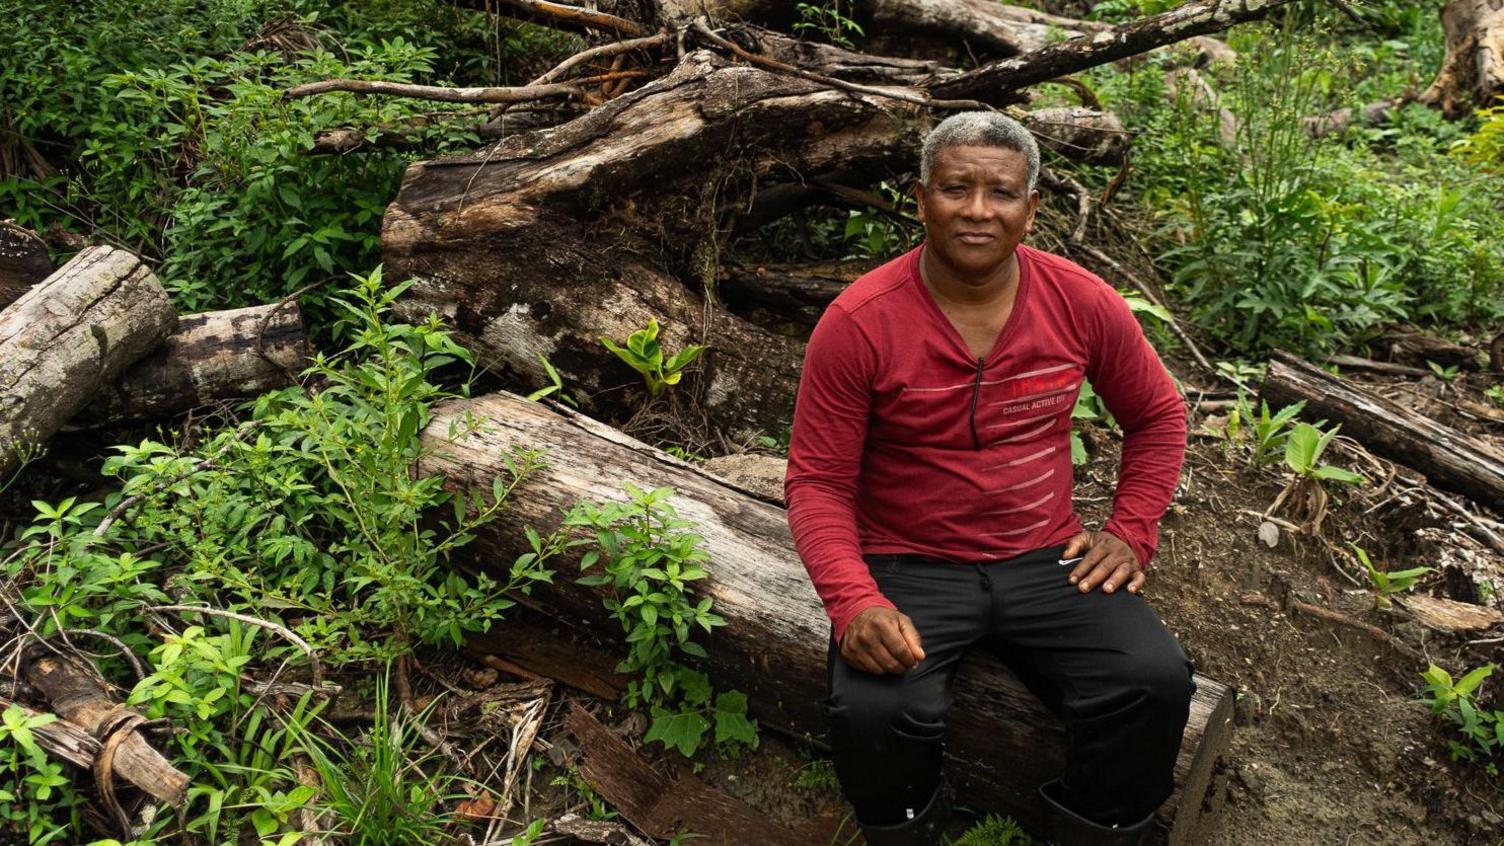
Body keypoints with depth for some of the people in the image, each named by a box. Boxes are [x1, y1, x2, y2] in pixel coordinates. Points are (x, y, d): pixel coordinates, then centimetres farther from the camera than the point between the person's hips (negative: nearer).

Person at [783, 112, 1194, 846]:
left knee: (1154, 682, -21)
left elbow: (1157, 417, 14)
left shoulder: (1083, 303, -3)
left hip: (1046, 560, 3)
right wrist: (852, 601, -24)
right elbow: (817, 483, -9)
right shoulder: (858, 323, -12)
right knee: (874, 712, -29)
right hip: (909, 565, -2)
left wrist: (1131, 532, 3)